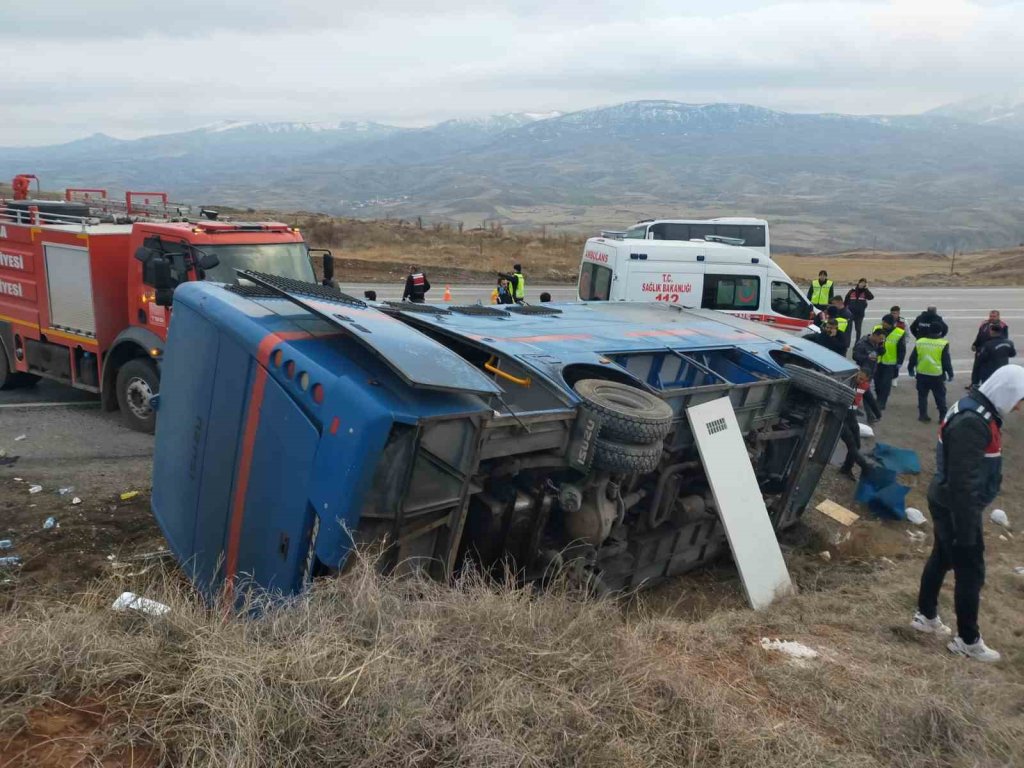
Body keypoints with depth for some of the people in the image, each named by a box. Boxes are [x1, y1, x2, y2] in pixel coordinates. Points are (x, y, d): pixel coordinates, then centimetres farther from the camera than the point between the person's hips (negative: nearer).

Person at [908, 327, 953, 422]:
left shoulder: (919, 342, 1)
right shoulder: (943, 344, -9)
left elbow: (912, 358, 8)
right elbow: (946, 361, -6)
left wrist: (910, 369, 21)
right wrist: (950, 374, 4)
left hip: (922, 374, 3)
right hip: (937, 375, -3)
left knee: (922, 396, 14)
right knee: (940, 397, 7)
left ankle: (923, 415, 14)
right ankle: (943, 416, 8)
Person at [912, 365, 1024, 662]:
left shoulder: (977, 411, 6)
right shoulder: (972, 423, -28)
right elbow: (962, 482, -28)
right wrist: (966, 528, -24)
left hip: (947, 504, 10)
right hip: (956, 508, -10)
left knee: (942, 558, 21)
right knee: (970, 573, 2)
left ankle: (926, 615, 36)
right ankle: (968, 641, 14)